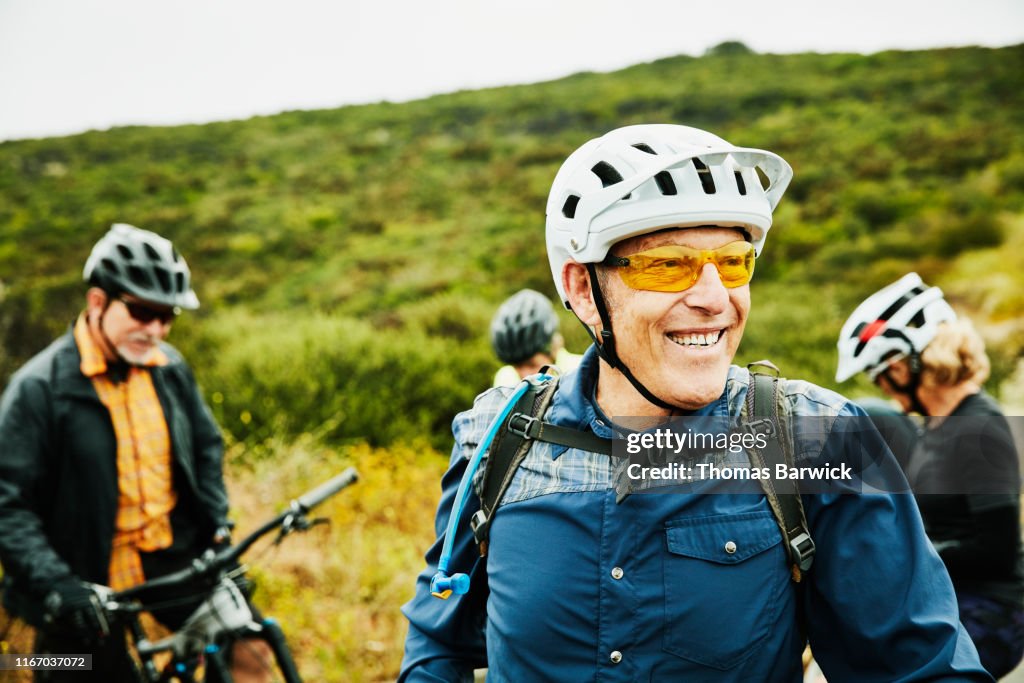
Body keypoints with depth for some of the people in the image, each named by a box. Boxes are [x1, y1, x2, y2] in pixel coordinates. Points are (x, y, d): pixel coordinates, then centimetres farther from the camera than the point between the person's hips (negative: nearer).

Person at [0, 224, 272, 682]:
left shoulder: (170, 367, 2)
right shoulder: (40, 387, -13)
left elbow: (205, 446, 15)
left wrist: (219, 524, 2)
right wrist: (56, 585, -24)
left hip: (173, 558, 4)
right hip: (90, 579, -4)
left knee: (245, 646, -11)